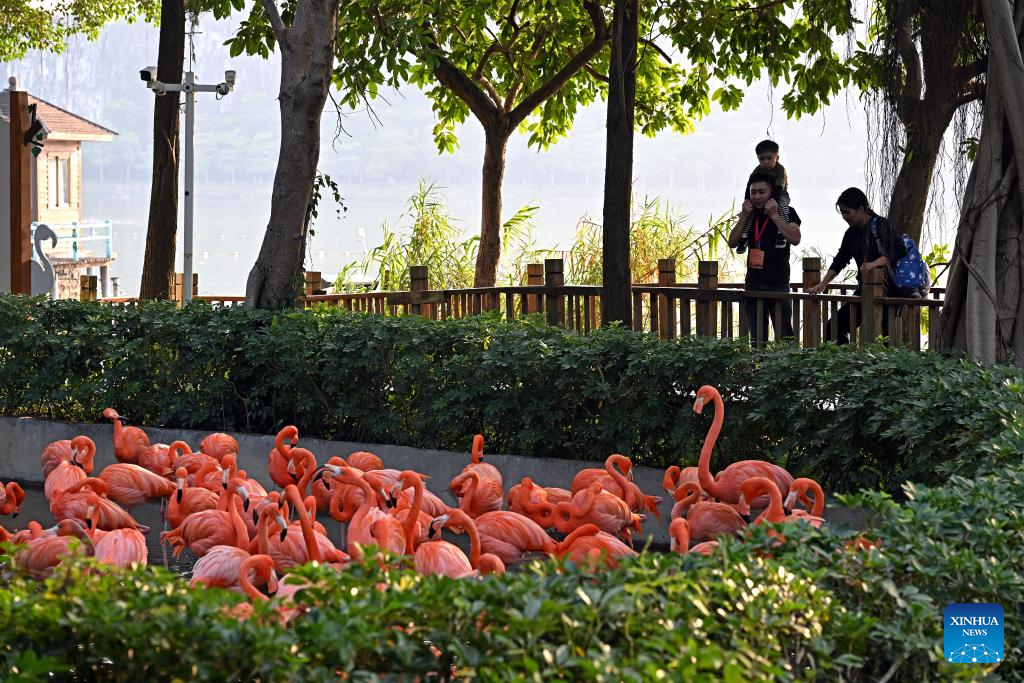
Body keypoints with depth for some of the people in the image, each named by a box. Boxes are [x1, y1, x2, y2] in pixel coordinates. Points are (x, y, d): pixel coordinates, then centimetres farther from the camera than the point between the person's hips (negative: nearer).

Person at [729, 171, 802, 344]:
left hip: (778, 284, -5)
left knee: (784, 335, -5)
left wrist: (774, 215, -15)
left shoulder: (787, 212, -2)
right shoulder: (750, 215, 11)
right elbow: (732, 243, 6)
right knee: (757, 337, 6)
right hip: (754, 283, 5)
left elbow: (795, 238, -18)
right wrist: (744, 217, -4)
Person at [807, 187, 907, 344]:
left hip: (886, 291, -8)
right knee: (834, 327, 3)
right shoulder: (852, 233, 11)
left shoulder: (881, 225, -11)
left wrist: (875, 263, -34)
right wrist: (822, 285, 9)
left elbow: (900, 250, -22)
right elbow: (839, 260, 16)